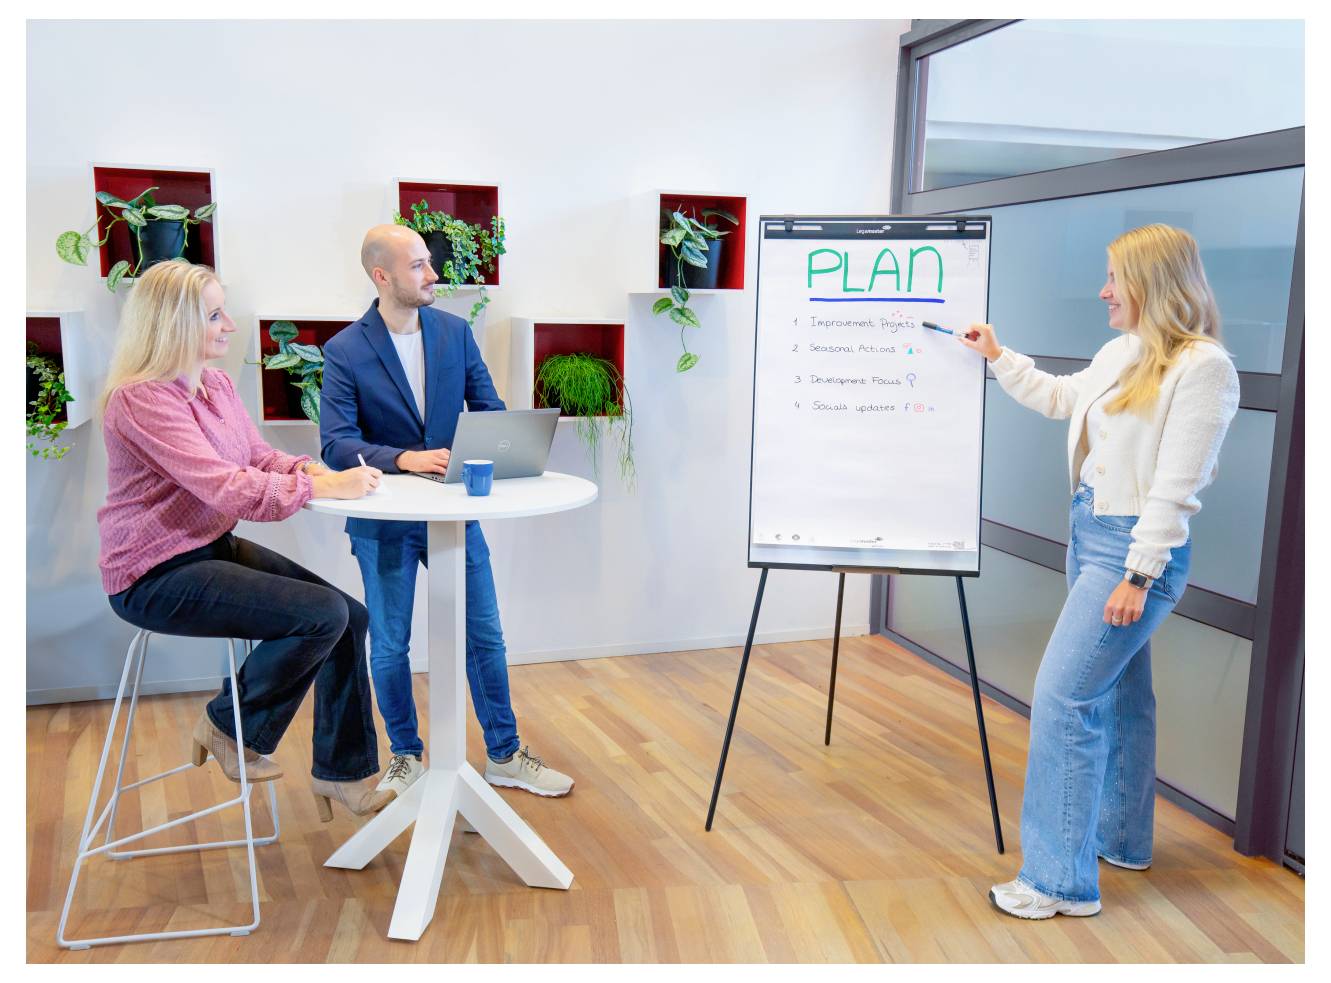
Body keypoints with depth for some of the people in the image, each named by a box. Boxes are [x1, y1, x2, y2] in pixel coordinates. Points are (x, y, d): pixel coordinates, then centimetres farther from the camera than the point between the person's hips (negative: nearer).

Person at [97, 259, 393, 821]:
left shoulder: (215, 385, 7)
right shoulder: (140, 398, -21)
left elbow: (259, 458, 12)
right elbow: (226, 489, -30)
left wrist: (307, 468, -10)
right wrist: (325, 487, -31)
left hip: (214, 548, 9)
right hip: (156, 578, -9)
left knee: (352, 617, -3)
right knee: (323, 615, -21)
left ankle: (342, 774, 9)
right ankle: (230, 729, 4)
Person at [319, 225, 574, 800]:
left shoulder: (455, 332, 1)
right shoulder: (345, 352, -10)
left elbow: (489, 408, 2)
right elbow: (335, 443, -17)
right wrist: (403, 459, -31)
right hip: (383, 519, -3)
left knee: (485, 636, 8)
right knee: (389, 647, 8)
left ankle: (504, 757, 23)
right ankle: (407, 757, 29)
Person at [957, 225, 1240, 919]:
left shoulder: (1203, 367, -16)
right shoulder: (1120, 353, 10)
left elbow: (1176, 485, -19)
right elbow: (1061, 398, 30)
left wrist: (1138, 575, -20)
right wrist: (998, 358, 29)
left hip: (1135, 548, -9)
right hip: (1090, 531, 9)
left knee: (1062, 696, -12)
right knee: (1117, 690, 19)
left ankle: (1061, 880, -2)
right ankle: (1121, 838, 35)